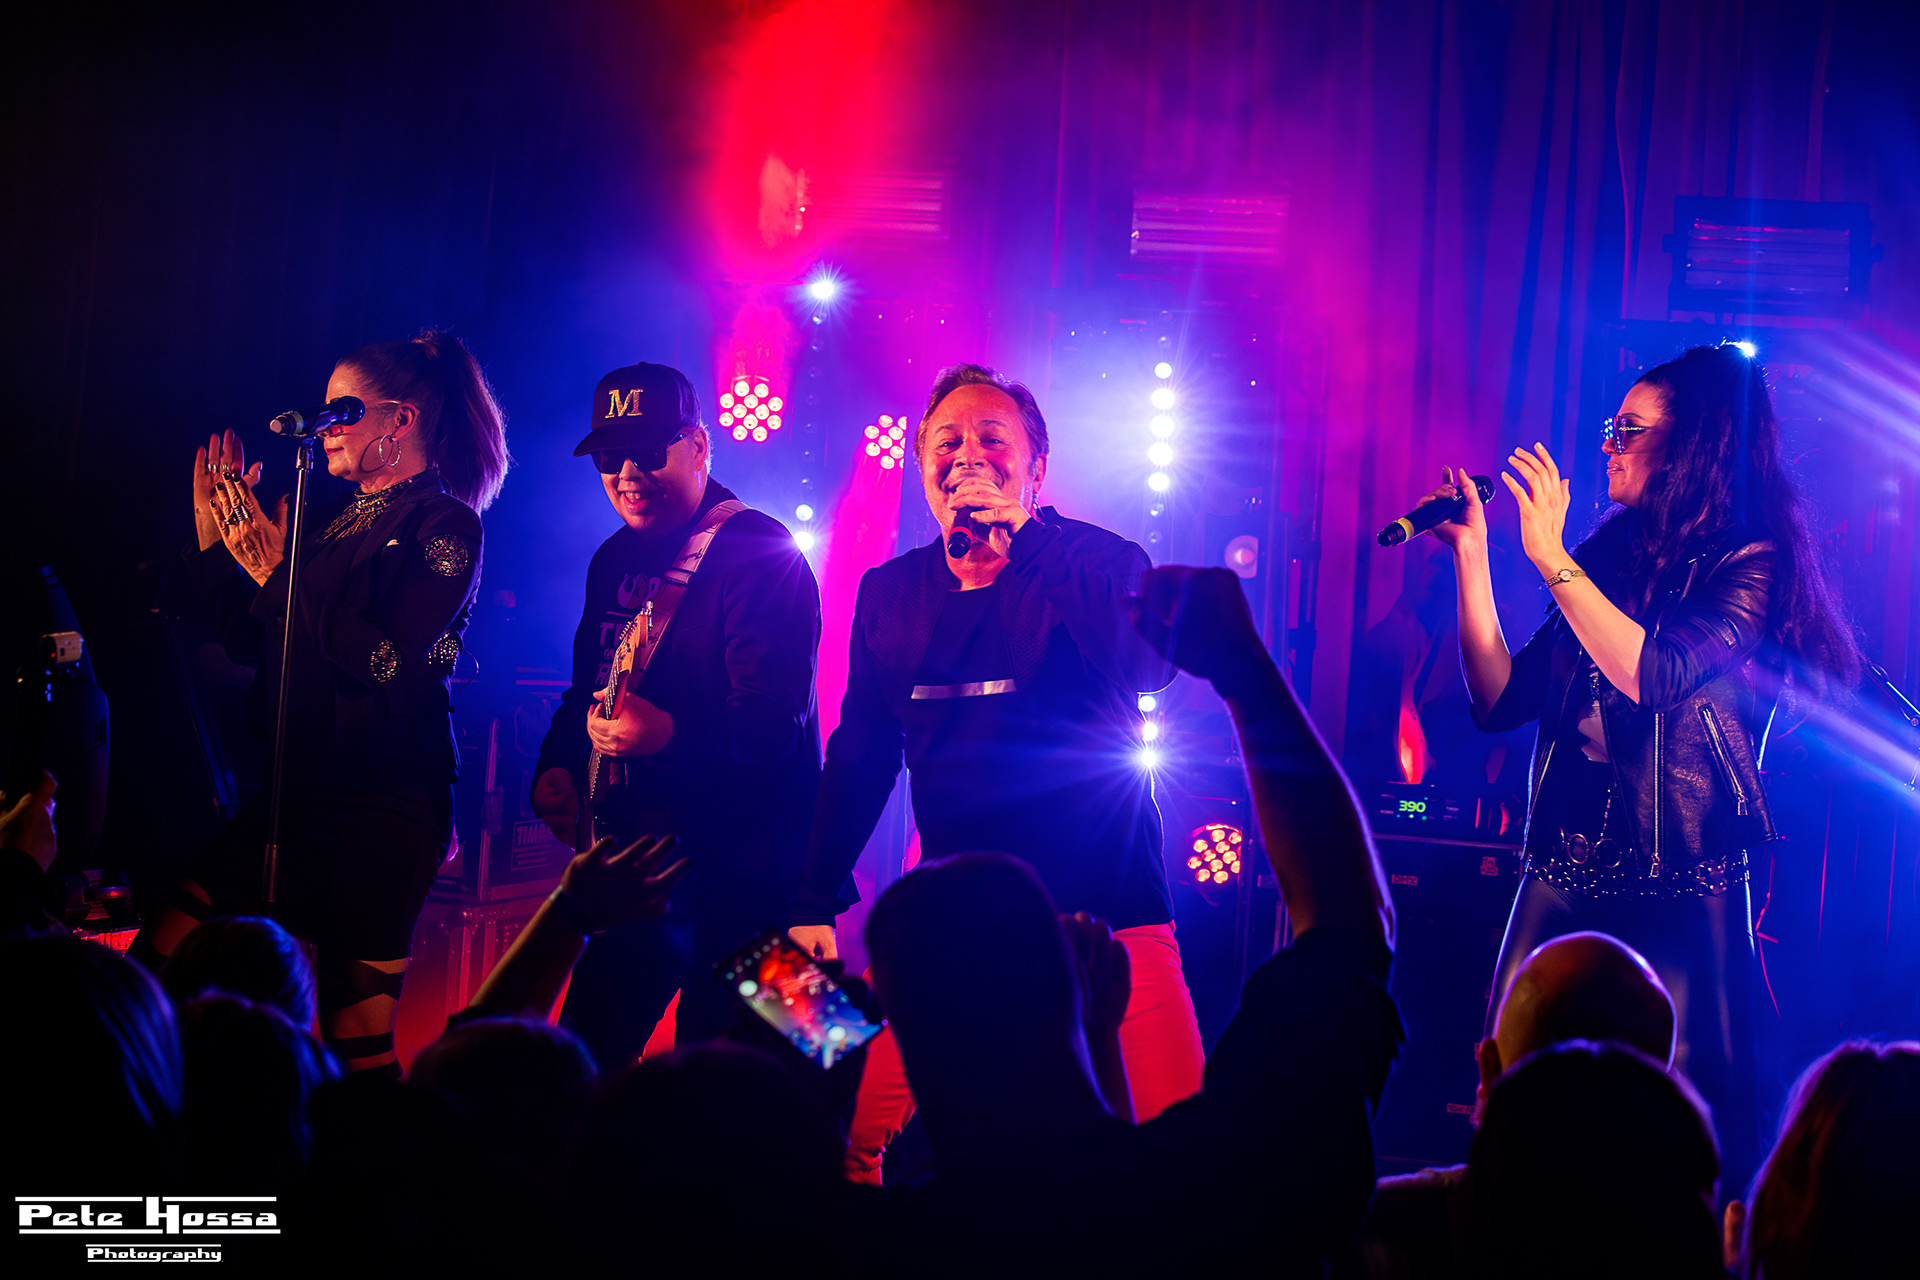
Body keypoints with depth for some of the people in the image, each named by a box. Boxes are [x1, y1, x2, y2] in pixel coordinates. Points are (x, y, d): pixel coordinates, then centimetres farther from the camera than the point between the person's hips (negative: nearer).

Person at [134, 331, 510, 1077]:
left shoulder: (444, 524, -6)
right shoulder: (334, 516, 17)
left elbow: (388, 663, -17)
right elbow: (249, 644, 16)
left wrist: (277, 576, -14)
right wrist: (215, 538, 10)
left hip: (381, 809, -8)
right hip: (292, 798, 8)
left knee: (359, 1043, -5)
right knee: (152, 968, 2)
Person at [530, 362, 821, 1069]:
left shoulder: (761, 554, -12)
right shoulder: (615, 560, 14)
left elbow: (775, 723, -21)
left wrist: (670, 736, -36)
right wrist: (554, 771, 7)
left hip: (739, 871, -8)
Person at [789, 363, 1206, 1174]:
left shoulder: (1101, 563, -1)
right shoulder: (889, 593, 9)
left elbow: (1145, 664, -22)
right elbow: (860, 756, 14)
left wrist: (1022, 537, -21)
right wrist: (813, 906, 8)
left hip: (1107, 914, -3)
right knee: (846, 1139, -4)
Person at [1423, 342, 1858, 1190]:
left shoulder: (1754, 566, -3)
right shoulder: (1611, 556, 13)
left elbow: (1658, 676, -21)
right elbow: (1502, 701, 10)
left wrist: (1551, 559, -19)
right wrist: (1472, 557, 5)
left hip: (1680, 890, -5)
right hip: (1562, 875, 5)